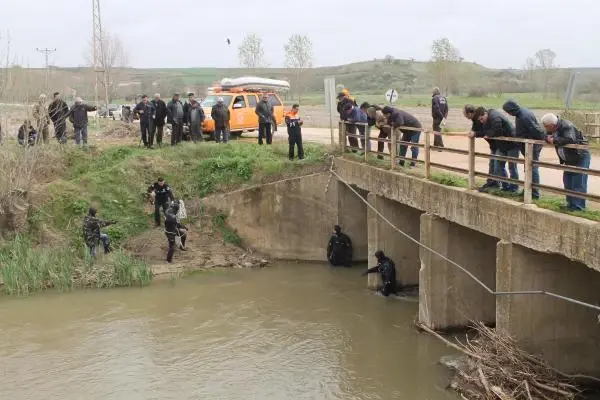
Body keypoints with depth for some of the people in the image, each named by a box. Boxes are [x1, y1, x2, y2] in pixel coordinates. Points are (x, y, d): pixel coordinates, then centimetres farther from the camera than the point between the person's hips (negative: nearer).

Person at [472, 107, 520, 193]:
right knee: (498, 165, 9)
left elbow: (496, 132, -33)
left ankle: (514, 187, 13)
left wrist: (487, 133, -18)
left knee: (512, 166, 0)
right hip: (502, 145, 10)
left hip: (512, 144, -10)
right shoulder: (486, 120, 4)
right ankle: (505, 186, 17)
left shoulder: (495, 118, -26)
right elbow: (484, 132, 4)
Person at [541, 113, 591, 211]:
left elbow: (570, 140, -42)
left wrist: (554, 140, -35)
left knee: (578, 183, -8)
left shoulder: (566, 126, -28)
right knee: (567, 181, 12)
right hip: (569, 159, 9)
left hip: (581, 157, -9)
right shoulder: (552, 128, -2)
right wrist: (548, 138, -17)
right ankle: (571, 204, 21)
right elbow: (546, 136, 6)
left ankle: (578, 206, -4)